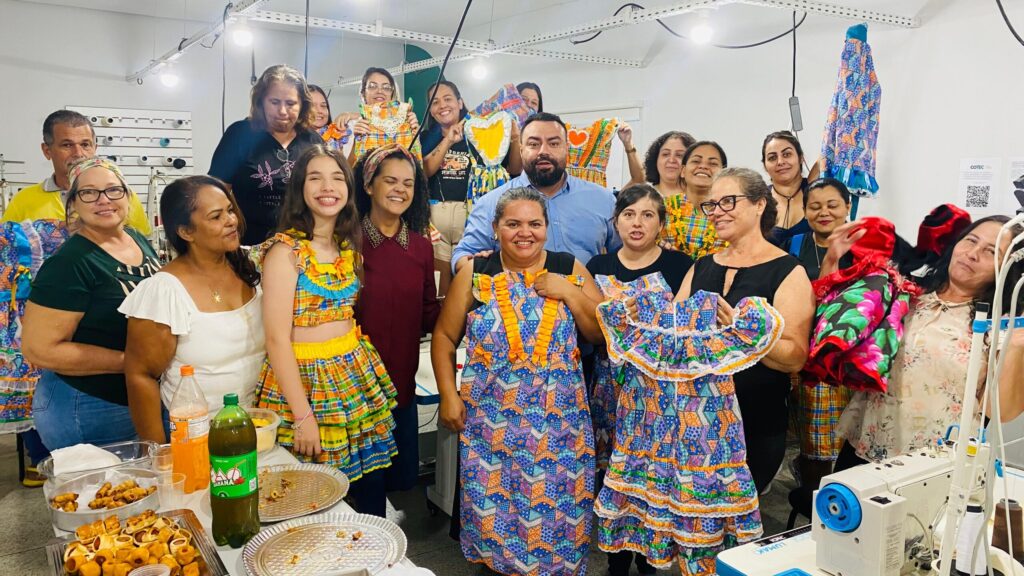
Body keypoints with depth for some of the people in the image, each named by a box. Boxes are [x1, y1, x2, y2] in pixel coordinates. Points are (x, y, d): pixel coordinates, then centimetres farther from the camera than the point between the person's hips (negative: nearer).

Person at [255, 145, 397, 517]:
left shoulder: (349, 247, 8)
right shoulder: (285, 250, -13)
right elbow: (277, 339, -16)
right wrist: (303, 415, -17)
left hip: (356, 373, 6)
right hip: (304, 378, -6)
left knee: (371, 491, 9)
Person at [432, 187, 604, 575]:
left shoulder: (569, 269, 3)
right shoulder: (476, 273, 0)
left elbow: (602, 333, 2)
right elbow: (444, 337, 5)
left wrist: (569, 293, -10)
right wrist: (449, 395, -3)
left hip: (559, 415, 1)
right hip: (490, 415, 0)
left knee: (556, 506, 4)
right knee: (494, 505, 5)